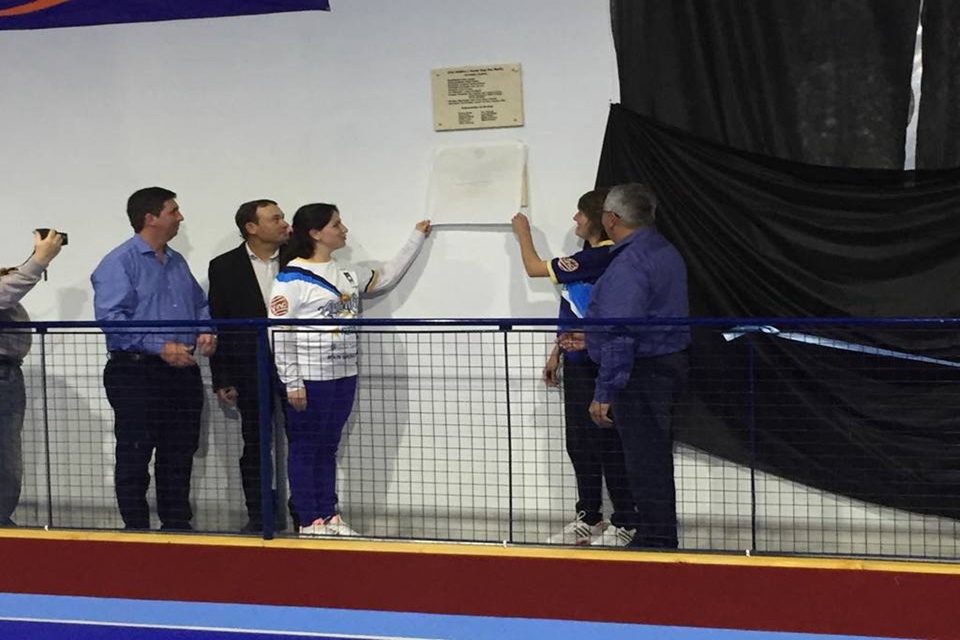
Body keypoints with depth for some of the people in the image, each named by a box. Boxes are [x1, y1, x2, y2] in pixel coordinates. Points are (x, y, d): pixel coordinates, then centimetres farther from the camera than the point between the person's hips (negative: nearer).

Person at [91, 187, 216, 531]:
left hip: (182, 371, 7)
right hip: (136, 373, -7)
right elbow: (111, 318, -19)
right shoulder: (119, 263, -9)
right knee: (135, 455, 0)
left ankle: (177, 524, 20)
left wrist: (204, 331, 2)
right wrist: (160, 347, -23)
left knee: (180, 452, 11)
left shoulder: (177, 262, 15)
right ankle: (136, 529, 8)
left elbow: (200, 304, 25)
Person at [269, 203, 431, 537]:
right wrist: (292, 383, -16)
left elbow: (385, 277, 26)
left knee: (328, 447, 13)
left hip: (344, 375, 7)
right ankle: (310, 522, 8)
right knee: (305, 449, 2)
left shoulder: (347, 274, 12)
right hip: (310, 379, -7)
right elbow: (278, 333, -13)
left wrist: (417, 238, 26)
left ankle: (329, 516, 19)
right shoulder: (292, 278, -11)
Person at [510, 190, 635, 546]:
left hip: (595, 366, -10)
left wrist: (523, 232, 8)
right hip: (578, 364, 10)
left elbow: (534, 268, -10)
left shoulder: (598, 257, -17)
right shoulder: (593, 256, 14)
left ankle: (624, 524, 3)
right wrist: (557, 353, 22)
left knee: (605, 443, -5)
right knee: (579, 444, 15)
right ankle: (589, 520, 24)